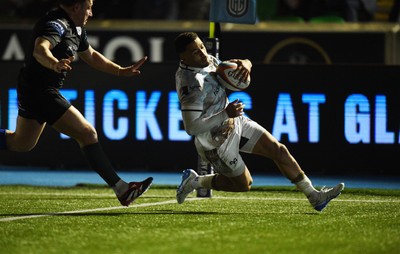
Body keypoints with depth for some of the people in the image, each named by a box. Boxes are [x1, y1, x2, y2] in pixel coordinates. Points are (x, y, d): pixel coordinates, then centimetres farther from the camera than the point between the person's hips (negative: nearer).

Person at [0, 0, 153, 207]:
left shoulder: (75, 28, 11)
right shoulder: (56, 24, -21)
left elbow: (90, 55, 27)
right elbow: (40, 50, -41)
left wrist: (122, 71, 25)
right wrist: (54, 64, -62)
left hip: (33, 91, 11)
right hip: (41, 91, -11)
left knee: (21, 143, 25)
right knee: (87, 133, -12)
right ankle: (122, 189, -12)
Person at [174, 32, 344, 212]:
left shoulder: (207, 60, -5)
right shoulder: (191, 84, -33)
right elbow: (191, 128, -36)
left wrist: (245, 64, -15)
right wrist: (226, 114, -37)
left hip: (234, 122, 8)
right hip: (217, 142, -8)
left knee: (279, 150, 1)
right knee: (243, 185, 8)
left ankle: (314, 196, 11)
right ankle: (195, 182, 26)